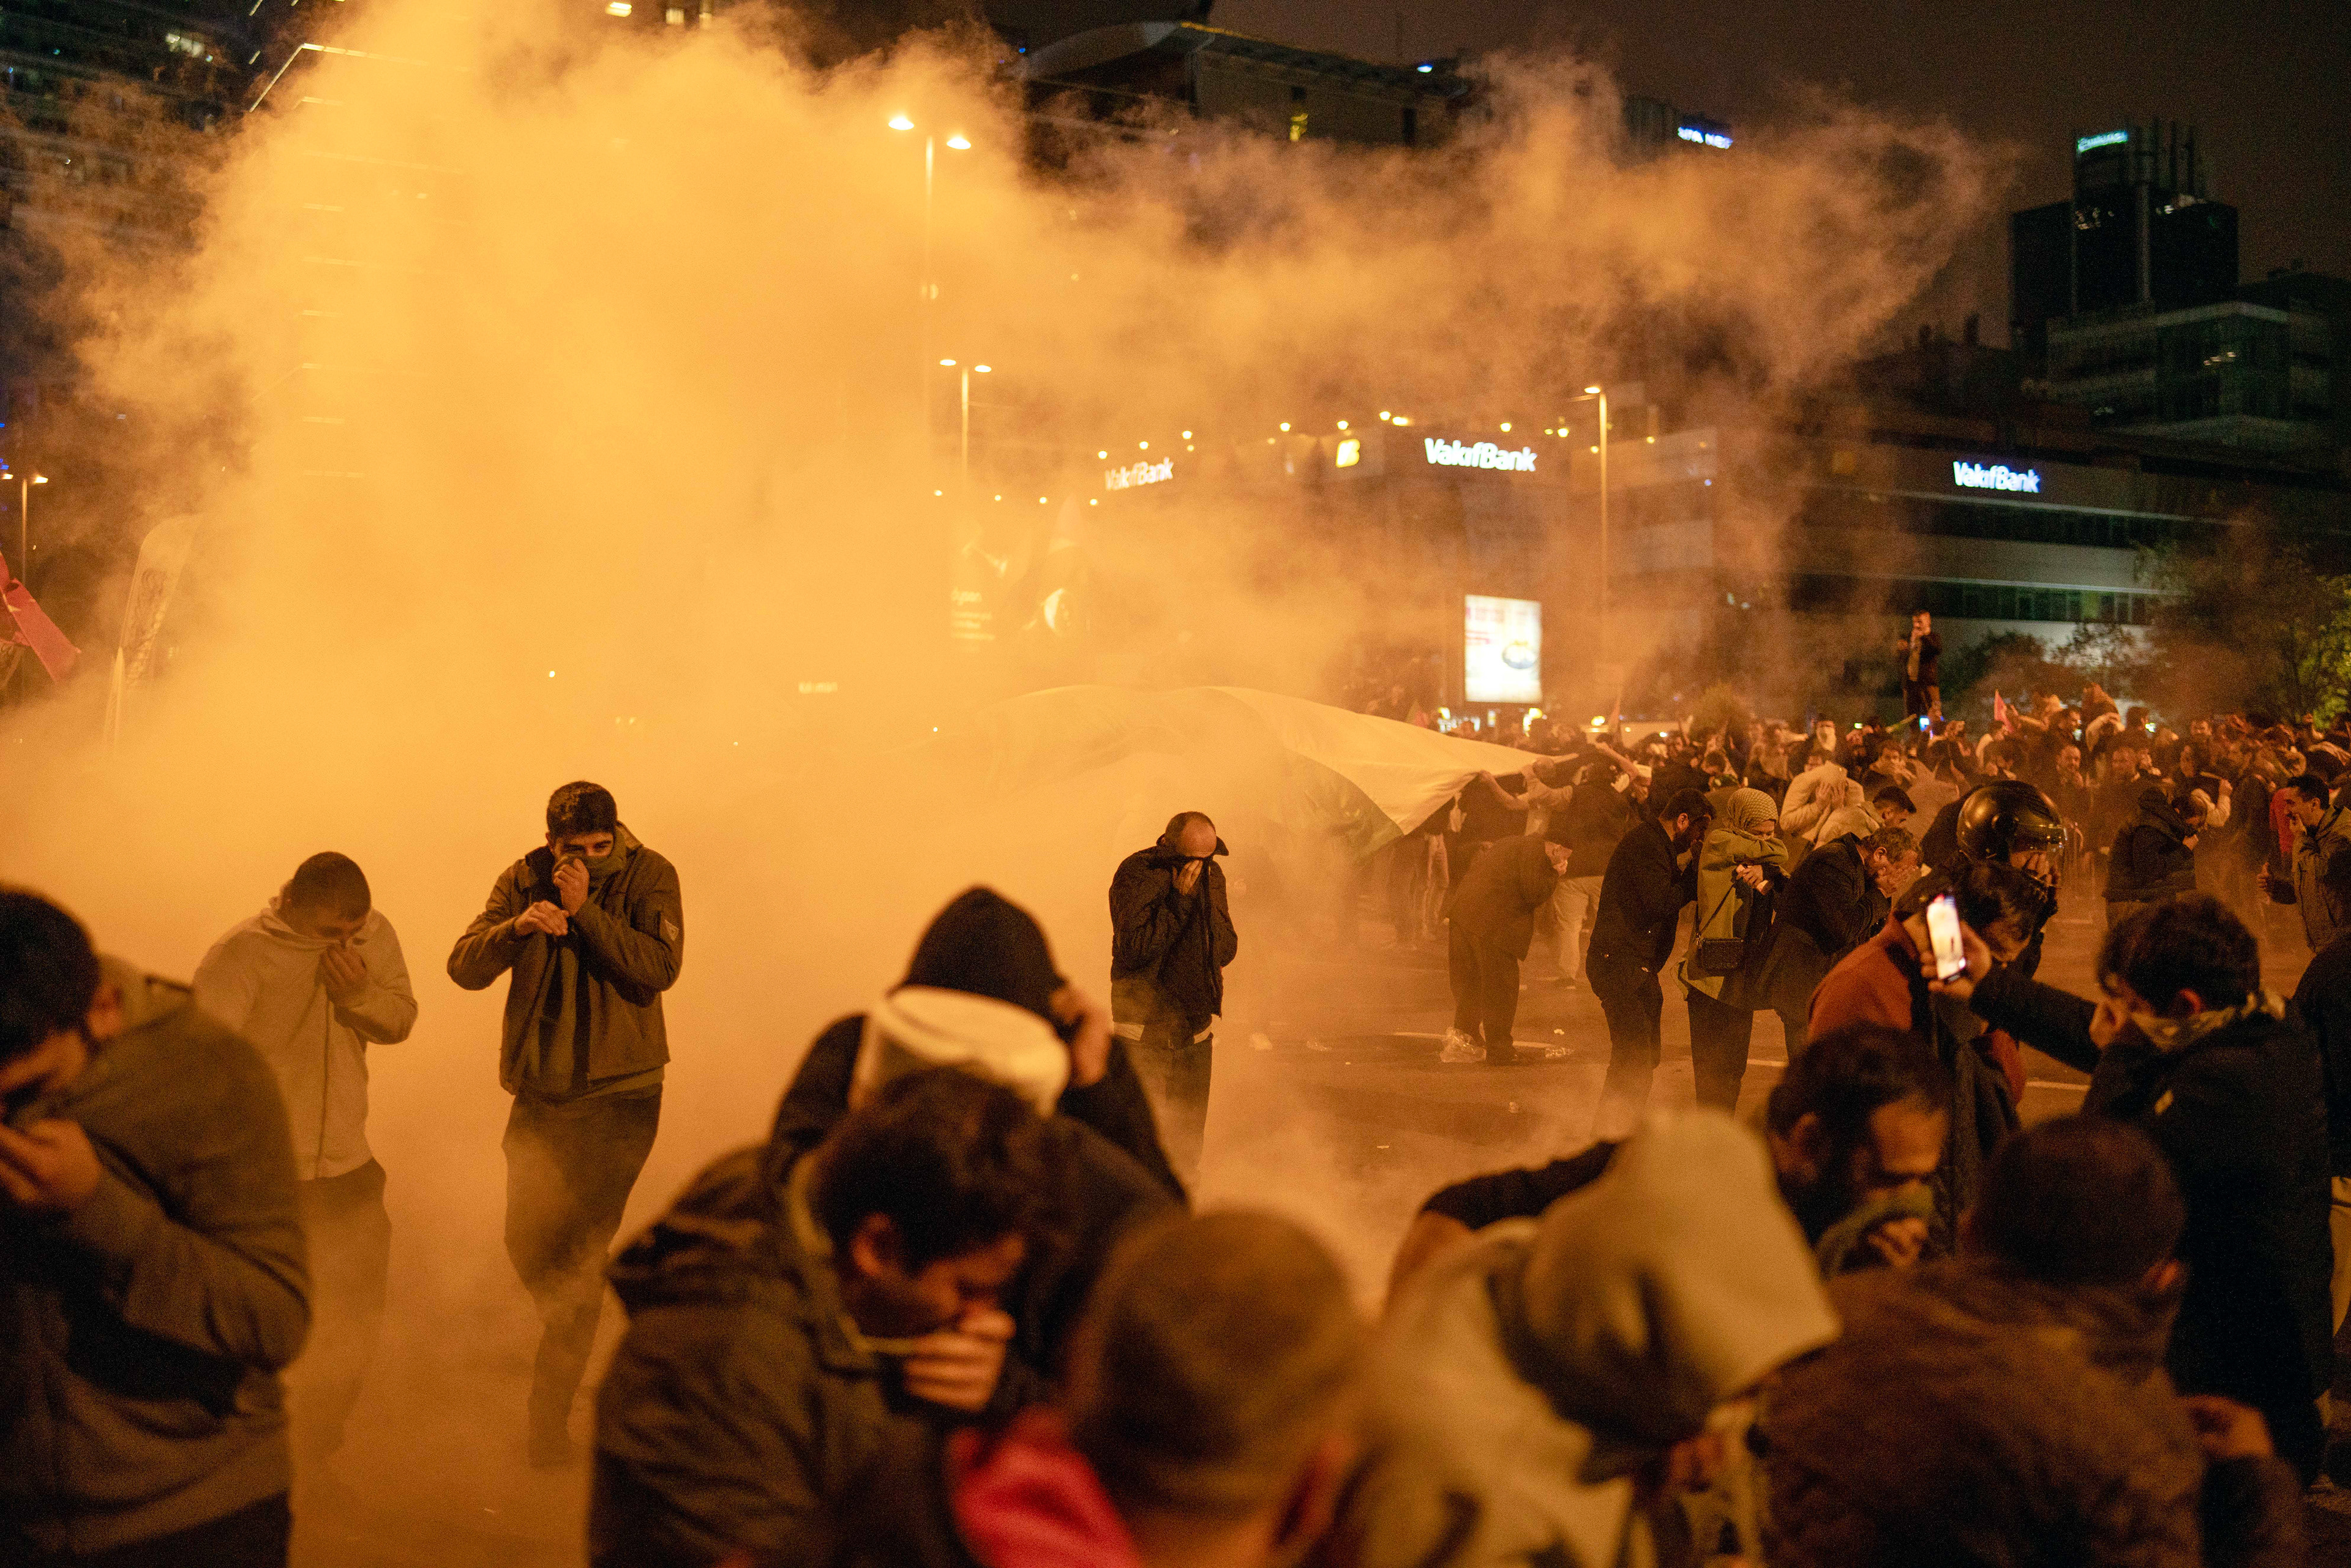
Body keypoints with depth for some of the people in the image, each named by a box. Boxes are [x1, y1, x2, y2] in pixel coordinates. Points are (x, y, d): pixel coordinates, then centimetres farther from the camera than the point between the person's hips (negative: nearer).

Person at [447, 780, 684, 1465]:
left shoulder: (649, 877, -5)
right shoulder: (522, 881, 2)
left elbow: (659, 969, -18)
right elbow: (464, 967, -8)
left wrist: (586, 910, -23)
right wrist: (519, 927, -27)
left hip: (620, 1093, -4)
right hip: (540, 1091, 4)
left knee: (581, 1252, -10)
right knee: (528, 1242, 12)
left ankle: (550, 1417, 1)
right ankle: (571, 1344, 43)